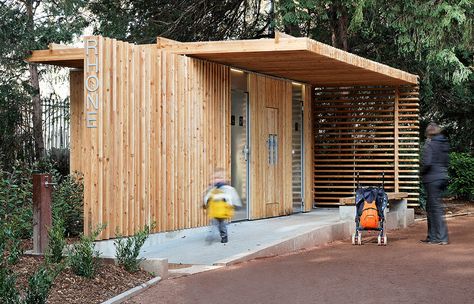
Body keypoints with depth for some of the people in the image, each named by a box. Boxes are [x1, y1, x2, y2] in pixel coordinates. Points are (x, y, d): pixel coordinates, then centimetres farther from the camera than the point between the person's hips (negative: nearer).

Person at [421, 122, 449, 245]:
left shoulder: (429, 145, -13)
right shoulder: (445, 144, 10)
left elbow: (427, 163, -22)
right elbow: (447, 161, 16)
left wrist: (422, 172, -4)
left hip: (432, 179, -8)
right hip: (443, 177, 8)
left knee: (436, 208, -4)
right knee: (430, 208, 16)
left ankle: (441, 238, -3)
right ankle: (432, 236, 21)